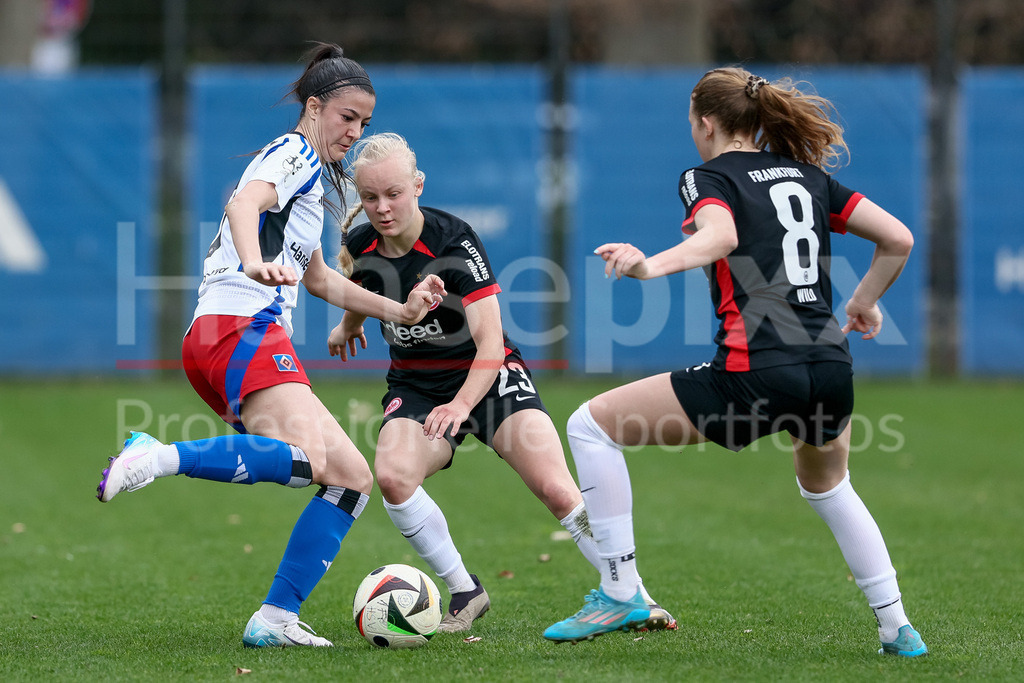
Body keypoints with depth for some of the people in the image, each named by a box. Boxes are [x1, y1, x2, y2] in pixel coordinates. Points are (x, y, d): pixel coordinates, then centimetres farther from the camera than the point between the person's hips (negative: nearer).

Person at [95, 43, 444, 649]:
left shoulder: (310, 170, 30)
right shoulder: (295, 154, 0)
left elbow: (318, 278, 39)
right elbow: (244, 203, -23)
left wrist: (398, 310, 32)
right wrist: (255, 262, -43)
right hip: (243, 328, -10)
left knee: (352, 478, 5)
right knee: (309, 459, -34)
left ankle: (276, 620, -3)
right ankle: (159, 457, -37)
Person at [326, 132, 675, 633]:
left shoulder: (454, 242, -23)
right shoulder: (358, 246, -7)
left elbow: (490, 340, -27)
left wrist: (461, 405, -41)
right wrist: (348, 325, 40)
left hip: (488, 375, -4)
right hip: (414, 382, 4)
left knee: (557, 490, -20)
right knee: (392, 475, -27)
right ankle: (465, 593, -10)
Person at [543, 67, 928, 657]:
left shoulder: (708, 178, 1)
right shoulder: (809, 175, 19)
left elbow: (721, 236, -22)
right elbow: (899, 238, 16)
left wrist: (653, 265, -39)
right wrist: (864, 303, 32)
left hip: (756, 375, -7)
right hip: (832, 368, 7)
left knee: (592, 425, 6)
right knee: (828, 488, 36)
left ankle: (620, 592, 3)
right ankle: (898, 629, 31)